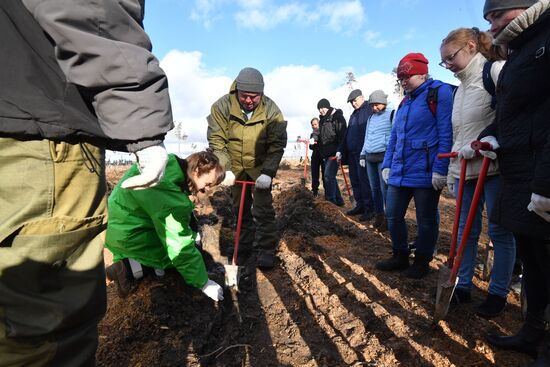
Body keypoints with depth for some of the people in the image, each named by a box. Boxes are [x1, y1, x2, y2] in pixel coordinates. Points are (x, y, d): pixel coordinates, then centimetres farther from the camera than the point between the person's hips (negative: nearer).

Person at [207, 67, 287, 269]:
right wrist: (225, 169, -21)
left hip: (261, 167, -2)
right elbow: (216, 141, -14)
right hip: (235, 167, 3)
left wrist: (268, 172, -25)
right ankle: (246, 242, 32)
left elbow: (277, 144, -17)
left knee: (263, 209, -6)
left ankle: (266, 249, 6)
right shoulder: (221, 107, -18)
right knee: (241, 207, 15)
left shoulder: (271, 110, -18)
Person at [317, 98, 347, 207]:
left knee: (328, 176, -15)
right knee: (330, 177, 10)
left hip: (334, 153, -9)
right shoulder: (322, 119, 19)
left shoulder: (337, 117, -5)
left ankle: (330, 200, -10)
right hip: (325, 153, 9)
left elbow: (342, 135, -14)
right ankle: (338, 200, 18)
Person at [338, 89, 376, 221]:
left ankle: (369, 209, 1)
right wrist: (340, 150, 17)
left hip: (362, 153, -9)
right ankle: (360, 205, 20)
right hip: (351, 153, 9)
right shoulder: (353, 114, 22)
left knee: (363, 179, -7)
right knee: (354, 180, 10)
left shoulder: (369, 111, -6)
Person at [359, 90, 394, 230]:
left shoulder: (391, 114, -2)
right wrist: (363, 155, 18)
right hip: (370, 158, 7)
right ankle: (379, 214, 21)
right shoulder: (371, 118, 20)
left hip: (384, 157, -7)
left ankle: (389, 217, 5)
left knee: (385, 188, -6)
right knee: (374, 188, 10)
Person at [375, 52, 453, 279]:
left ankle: (422, 262, 24)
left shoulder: (440, 92, -5)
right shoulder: (405, 101, 18)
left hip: (425, 173, -7)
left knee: (426, 220, 7)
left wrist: (440, 169, -20)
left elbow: (446, 134, -14)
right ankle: (400, 256, 28)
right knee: (393, 215, 10)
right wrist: (387, 164, 12)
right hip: (399, 172, 7)